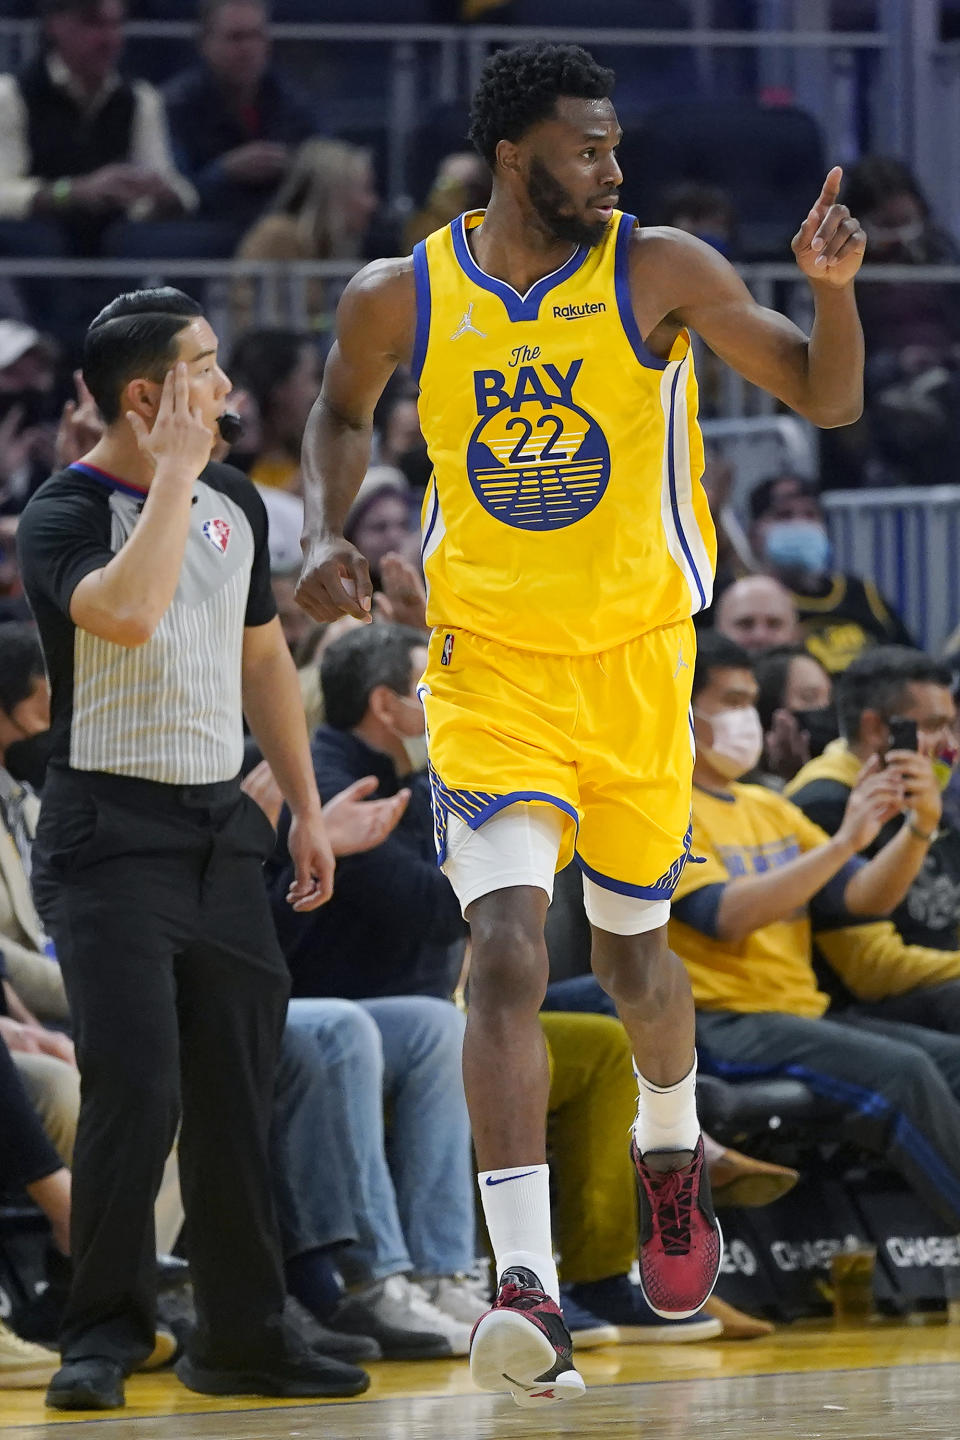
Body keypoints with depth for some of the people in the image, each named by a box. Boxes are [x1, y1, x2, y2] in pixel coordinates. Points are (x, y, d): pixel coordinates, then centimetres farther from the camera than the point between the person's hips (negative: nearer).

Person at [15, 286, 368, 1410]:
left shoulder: (234, 502, 11)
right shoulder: (64, 513, -11)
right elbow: (126, 612, -32)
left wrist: (307, 806, 20)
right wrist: (174, 472, -23)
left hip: (220, 829, 7)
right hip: (110, 833, -7)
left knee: (238, 1095, 7)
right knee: (136, 1088, -15)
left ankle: (241, 1338, 16)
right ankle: (102, 1336, -4)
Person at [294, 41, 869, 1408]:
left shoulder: (660, 274, -9)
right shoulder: (400, 299, -6)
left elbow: (827, 398, -8)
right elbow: (342, 413, 16)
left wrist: (832, 290, -26)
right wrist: (326, 535, -1)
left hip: (635, 664, 1)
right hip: (488, 672, -1)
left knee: (631, 955, 16)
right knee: (508, 951, -18)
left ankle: (672, 1148, 50)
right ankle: (526, 1288, -25)